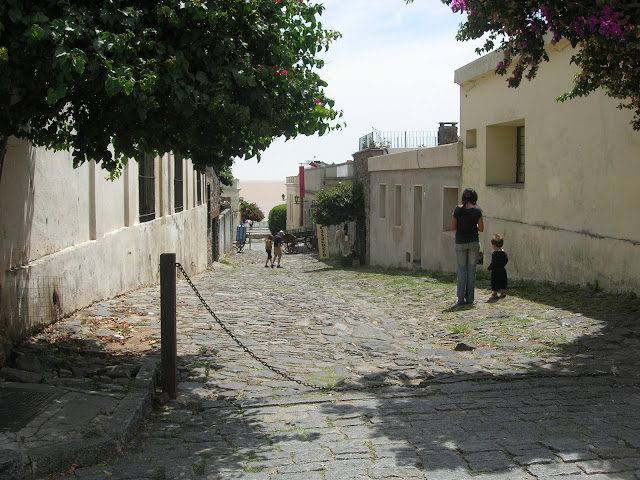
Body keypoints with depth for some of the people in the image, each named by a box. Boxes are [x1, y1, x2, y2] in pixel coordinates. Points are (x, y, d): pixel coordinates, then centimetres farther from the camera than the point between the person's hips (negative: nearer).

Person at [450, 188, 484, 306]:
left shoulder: (458, 209, -3)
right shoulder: (477, 210, -5)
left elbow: (453, 227, -1)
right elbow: (481, 229, -4)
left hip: (460, 242, 0)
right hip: (474, 242, 0)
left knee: (462, 270, 7)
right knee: (472, 270, 6)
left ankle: (461, 299, 3)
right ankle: (470, 299, 7)